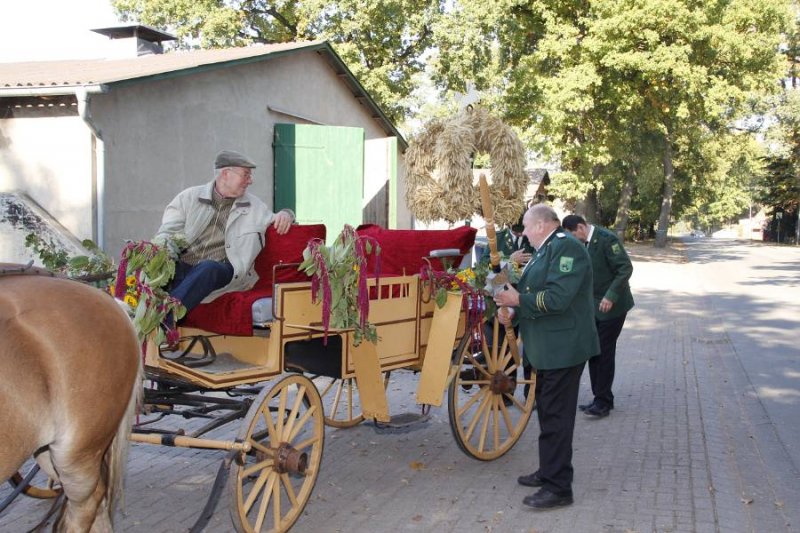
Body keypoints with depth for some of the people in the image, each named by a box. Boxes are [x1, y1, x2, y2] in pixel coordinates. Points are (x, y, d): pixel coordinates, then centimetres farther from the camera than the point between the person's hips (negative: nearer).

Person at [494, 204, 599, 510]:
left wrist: (518, 299, -17)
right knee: (547, 412, 19)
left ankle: (558, 488, 2)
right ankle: (548, 472, 32)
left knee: (556, 417, -5)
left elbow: (557, 298, -27)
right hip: (548, 349, 11)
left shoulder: (566, 247, -17)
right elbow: (536, 297, 21)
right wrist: (513, 314, 3)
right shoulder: (545, 250, 15)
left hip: (563, 349, -10)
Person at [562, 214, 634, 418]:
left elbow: (625, 268, -20)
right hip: (594, 306, 8)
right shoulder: (583, 243, 6)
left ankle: (603, 401, 5)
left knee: (604, 351, -4)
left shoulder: (606, 238, -18)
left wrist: (610, 296, -26)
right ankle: (600, 397, 19)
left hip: (611, 305, -8)